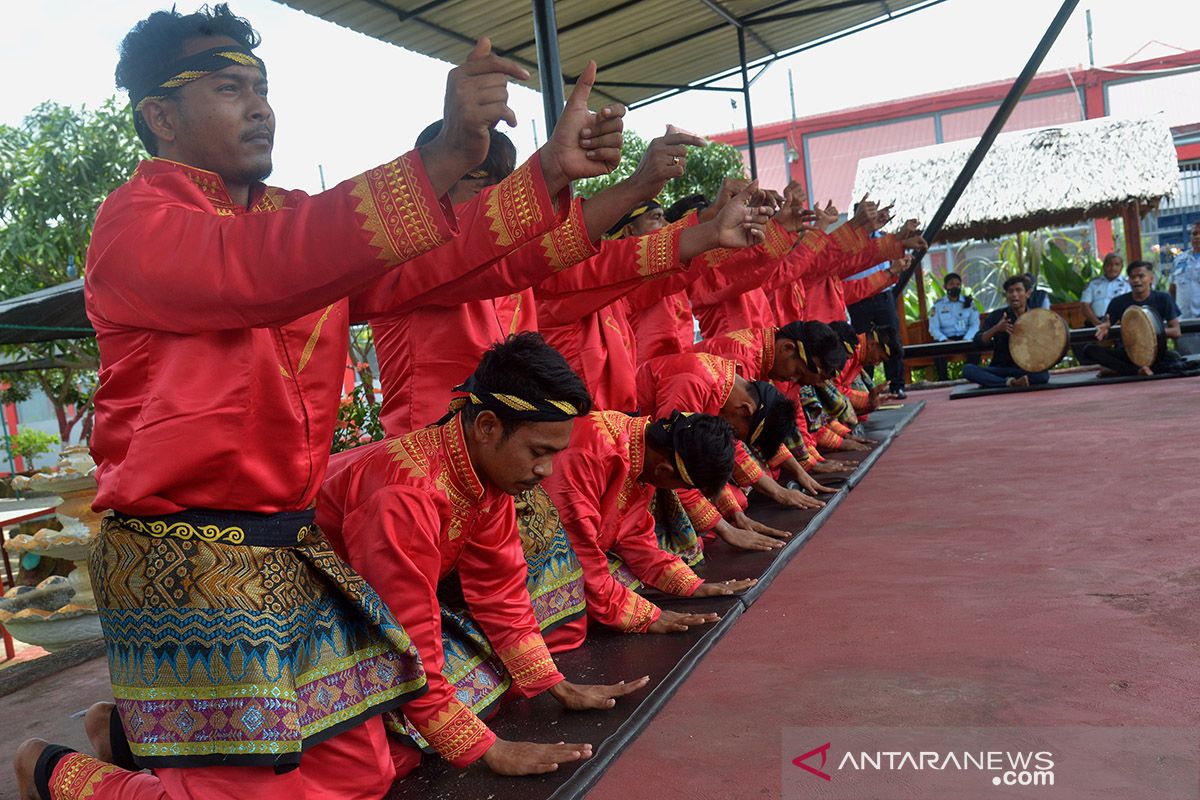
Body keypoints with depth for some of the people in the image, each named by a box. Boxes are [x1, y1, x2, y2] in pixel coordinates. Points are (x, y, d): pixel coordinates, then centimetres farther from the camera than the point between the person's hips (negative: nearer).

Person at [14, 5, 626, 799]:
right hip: (189, 554, -7)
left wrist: (546, 175, -7)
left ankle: (138, 730, 30)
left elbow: (417, 266, 3)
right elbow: (258, 269, -30)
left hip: (292, 548, 8)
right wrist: (443, 158, -37)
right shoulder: (135, 220, -10)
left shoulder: (296, 218, 12)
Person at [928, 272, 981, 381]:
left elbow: (975, 324, 3)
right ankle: (943, 380, -25)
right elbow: (933, 328, 1)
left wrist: (966, 339, -16)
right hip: (946, 339, 0)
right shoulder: (937, 304, 8)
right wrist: (945, 340, -18)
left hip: (966, 337, 1)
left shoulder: (969, 302, 12)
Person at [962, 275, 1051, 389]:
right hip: (999, 369, 0)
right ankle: (1010, 383, -29)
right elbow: (978, 340, -9)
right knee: (968, 369, -27)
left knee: (1043, 375, -34)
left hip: (1026, 369, 0)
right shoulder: (997, 316, 1)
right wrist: (996, 329, -26)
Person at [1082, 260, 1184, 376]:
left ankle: (1117, 370, -31)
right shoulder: (1118, 302, 1)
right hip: (1125, 352, 2)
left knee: (1173, 358, -35)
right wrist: (1104, 331, -28)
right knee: (1090, 349, -25)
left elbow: (1176, 332, -4)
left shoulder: (1163, 299, 0)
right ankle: (1138, 371, -32)